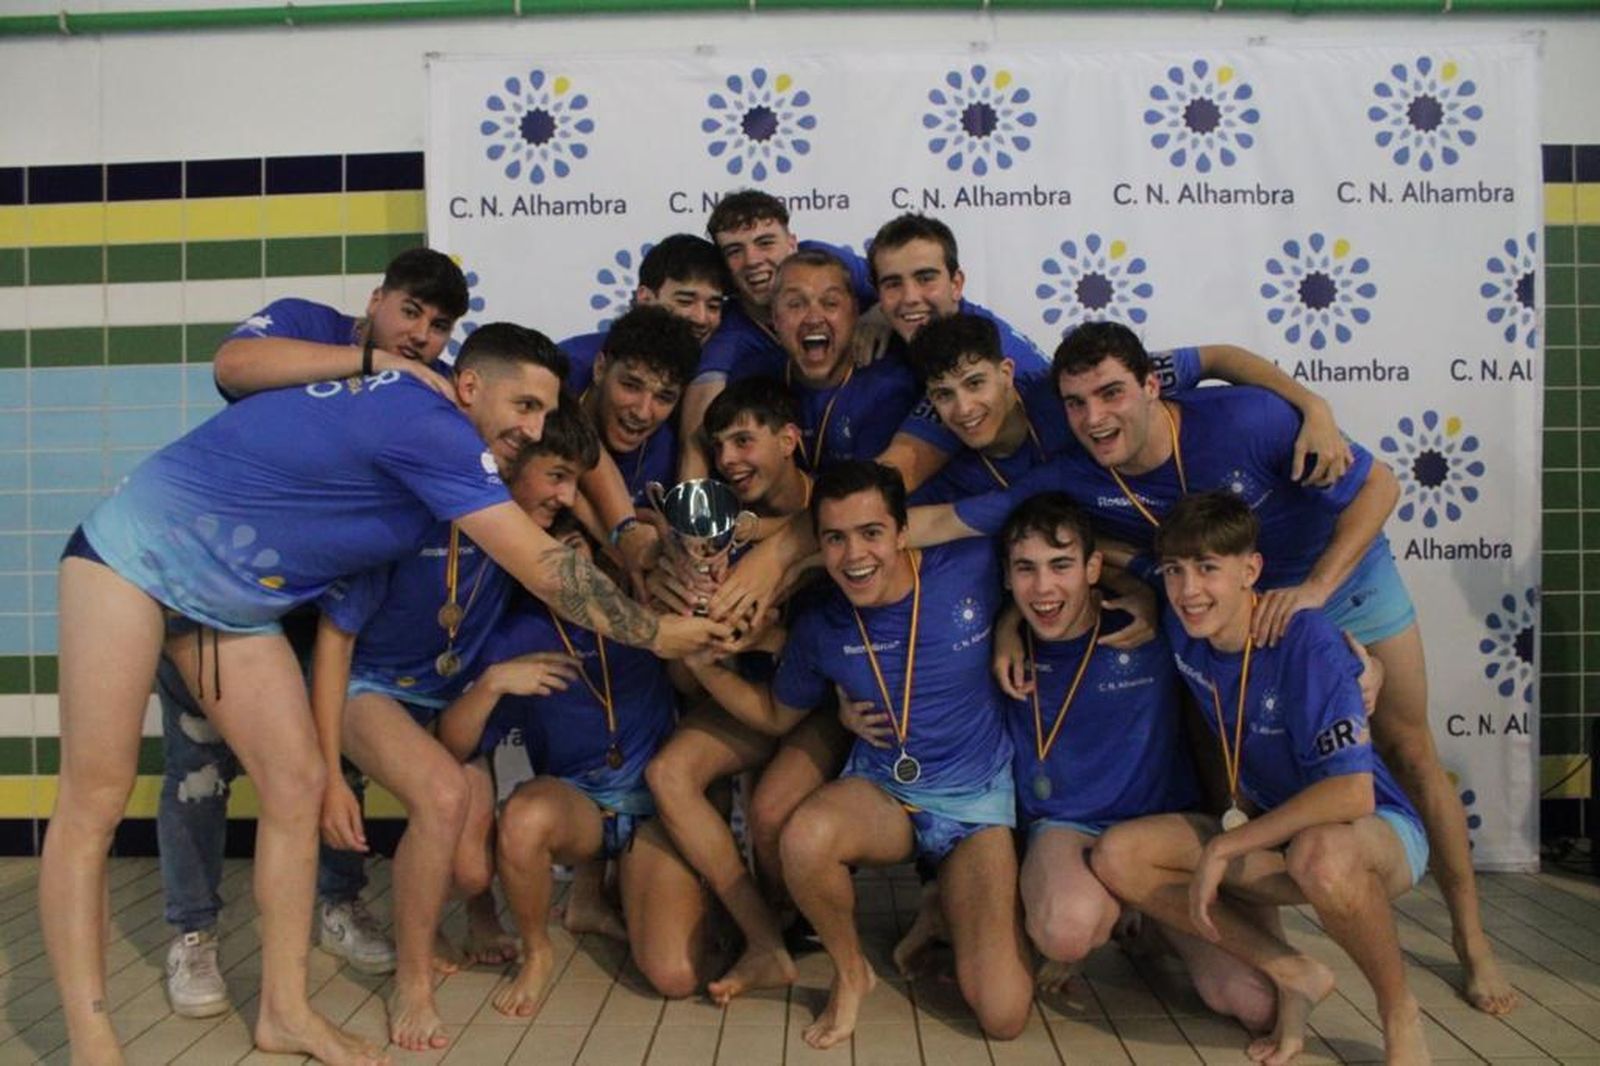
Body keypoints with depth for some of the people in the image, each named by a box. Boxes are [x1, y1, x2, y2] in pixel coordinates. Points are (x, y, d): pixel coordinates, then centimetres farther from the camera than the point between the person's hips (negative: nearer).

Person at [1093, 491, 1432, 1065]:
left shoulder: (1306, 641, -26)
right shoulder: (1181, 630, -9)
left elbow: (1351, 794, -32)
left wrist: (1222, 848, -28)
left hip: (1379, 829, -6)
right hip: (1269, 831, 6)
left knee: (1320, 855, -42)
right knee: (1117, 855, -14)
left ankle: (1400, 1015, -12)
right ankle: (1293, 976, -3)